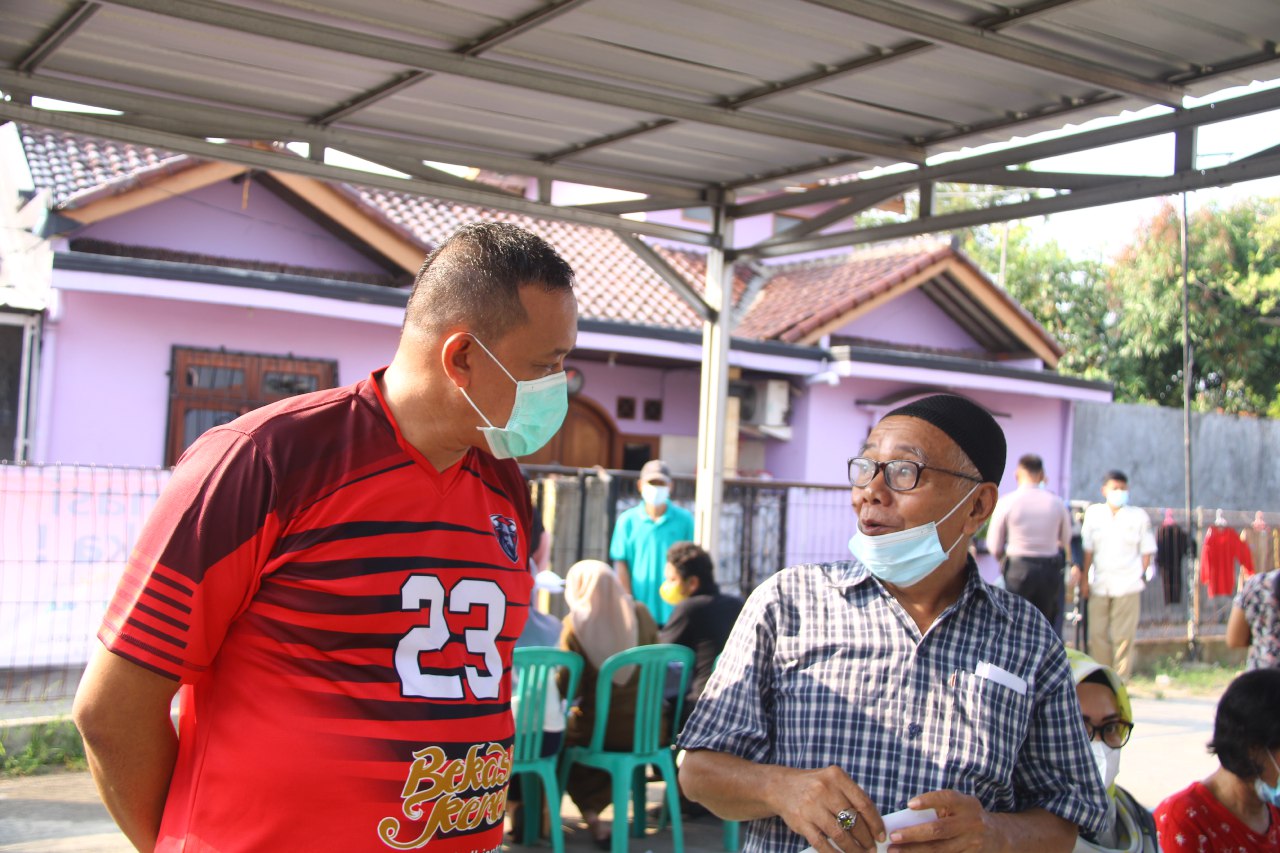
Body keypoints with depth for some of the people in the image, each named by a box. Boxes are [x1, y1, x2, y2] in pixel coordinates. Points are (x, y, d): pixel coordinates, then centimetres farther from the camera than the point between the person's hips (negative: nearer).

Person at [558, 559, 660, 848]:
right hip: (639, 730, 4)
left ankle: (592, 815, 20)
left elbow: (564, 688, -13)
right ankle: (598, 805, 36)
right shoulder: (641, 614, -1)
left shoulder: (576, 624, -13)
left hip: (593, 730, -4)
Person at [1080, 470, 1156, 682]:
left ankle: (1120, 682, 5)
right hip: (1099, 585, 2)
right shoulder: (1093, 513, 8)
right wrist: (1085, 578, 5)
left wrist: (1143, 575, -4)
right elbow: (1088, 549, 8)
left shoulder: (1139, 517, 4)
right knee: (1097, 635, 2)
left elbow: (1147, 550, 7)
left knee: (1123, 637, -3)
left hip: (1127, 585, -2)